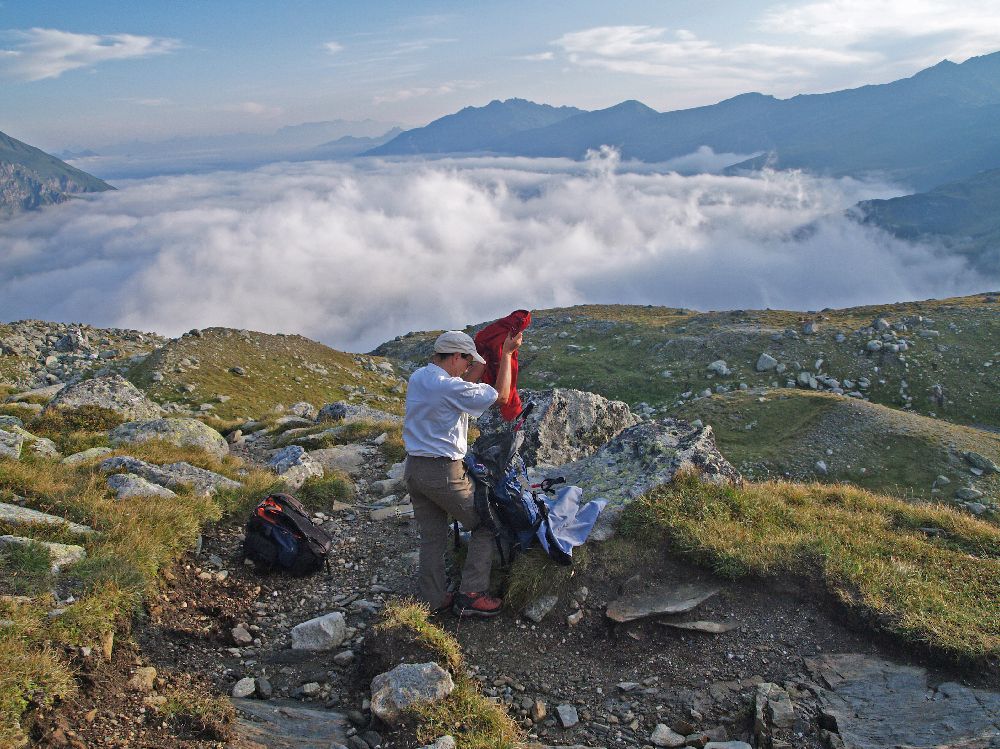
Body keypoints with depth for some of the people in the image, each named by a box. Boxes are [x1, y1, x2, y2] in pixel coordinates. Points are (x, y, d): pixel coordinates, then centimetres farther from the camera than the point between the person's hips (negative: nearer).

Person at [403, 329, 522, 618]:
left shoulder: (417, 377, 7)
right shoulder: (450, 387, -20)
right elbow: (501, 396, -11)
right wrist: (506, 354, -4)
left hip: (414, 470, 8)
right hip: (444, 473, -8)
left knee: (431, 538, 16)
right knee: (485, 525, 8)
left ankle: (433, 600, 21)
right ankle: (471, 595, 7)